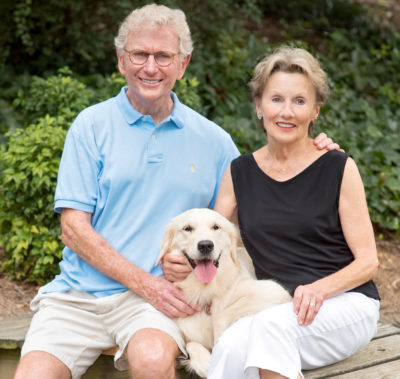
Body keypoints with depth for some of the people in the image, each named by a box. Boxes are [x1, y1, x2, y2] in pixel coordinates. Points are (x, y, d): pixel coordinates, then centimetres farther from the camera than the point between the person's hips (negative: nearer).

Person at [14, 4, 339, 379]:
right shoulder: (92, 125, 4)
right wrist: (143, 281, -12)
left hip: (155, 295, 0)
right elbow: (74, 228, -1)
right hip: (78, 292, 0)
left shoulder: (212, 140, 11)